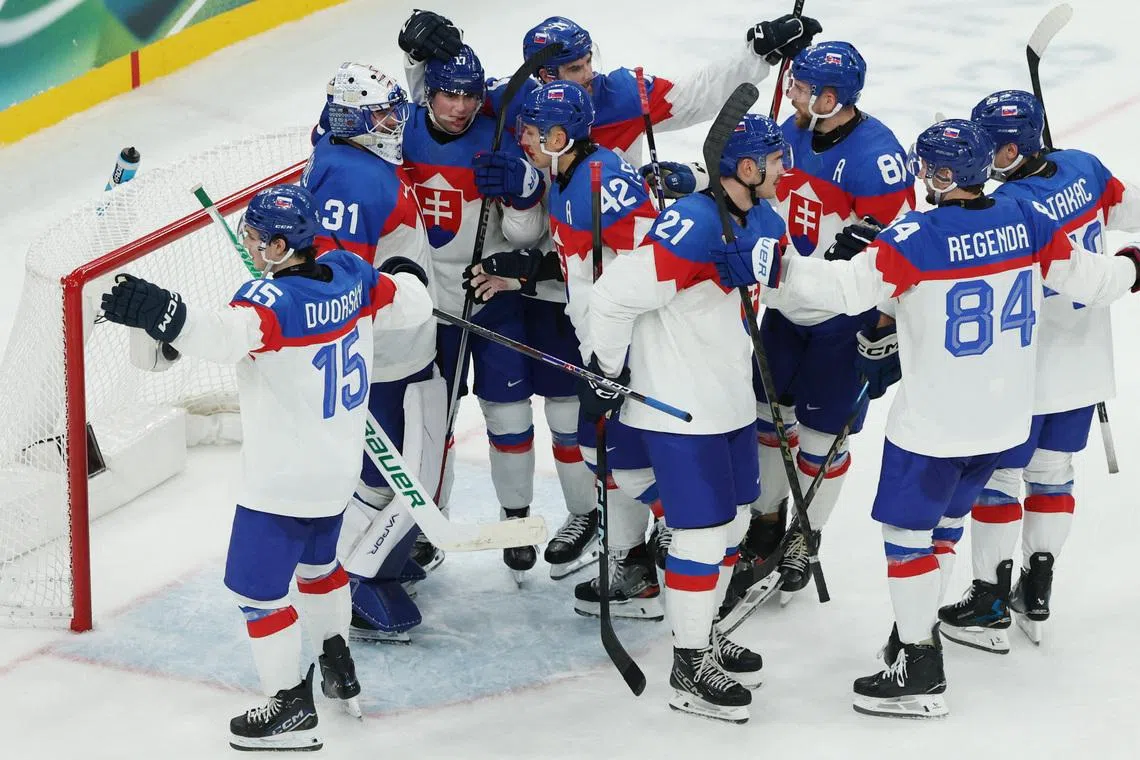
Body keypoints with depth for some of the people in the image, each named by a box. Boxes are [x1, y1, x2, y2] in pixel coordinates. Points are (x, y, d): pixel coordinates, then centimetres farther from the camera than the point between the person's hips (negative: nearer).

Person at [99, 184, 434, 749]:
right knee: (317, 559, 30)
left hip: (283, 480, -9)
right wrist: (403, 274, 33)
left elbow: (229, 334, -47)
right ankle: (339, 669, 42)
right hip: (338, 467, 9)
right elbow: (412, 305, 11)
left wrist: (161, 312, -59)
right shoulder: (351, 277, -4)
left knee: (257, 584, 3)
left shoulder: (274, 299, -27)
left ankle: (291, 707, 8)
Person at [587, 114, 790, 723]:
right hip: (678, 406, -9)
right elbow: (616, 293, -25)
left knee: (734, 517, 18)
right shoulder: (693, 226, -25)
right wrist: (607, 371, -16)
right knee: (704, 529, -4)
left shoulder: (764, 220, 5)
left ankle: (702, 633, 37)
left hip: (730, 397, 9)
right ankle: (689, 671, 8)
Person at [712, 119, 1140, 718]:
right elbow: (1085, 277, 6)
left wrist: (771, 268, -29)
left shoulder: (919, 236, -20)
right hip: (1004, 418, 7)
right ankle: (918, 626, 36)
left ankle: (920, 673, 5)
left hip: (934, 421, -7)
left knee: (907, 529, 4)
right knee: (944, 519, 23)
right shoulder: (1026, 220, -2)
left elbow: (847, 287, -29)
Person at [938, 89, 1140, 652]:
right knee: (1052, 472, 18)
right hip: (1086, 366, 7)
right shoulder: (1083, 169, -5)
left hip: (1028, 371, -7)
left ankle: (989, 608, 10)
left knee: (998, 475, 5)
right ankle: (1037, 594, 27)